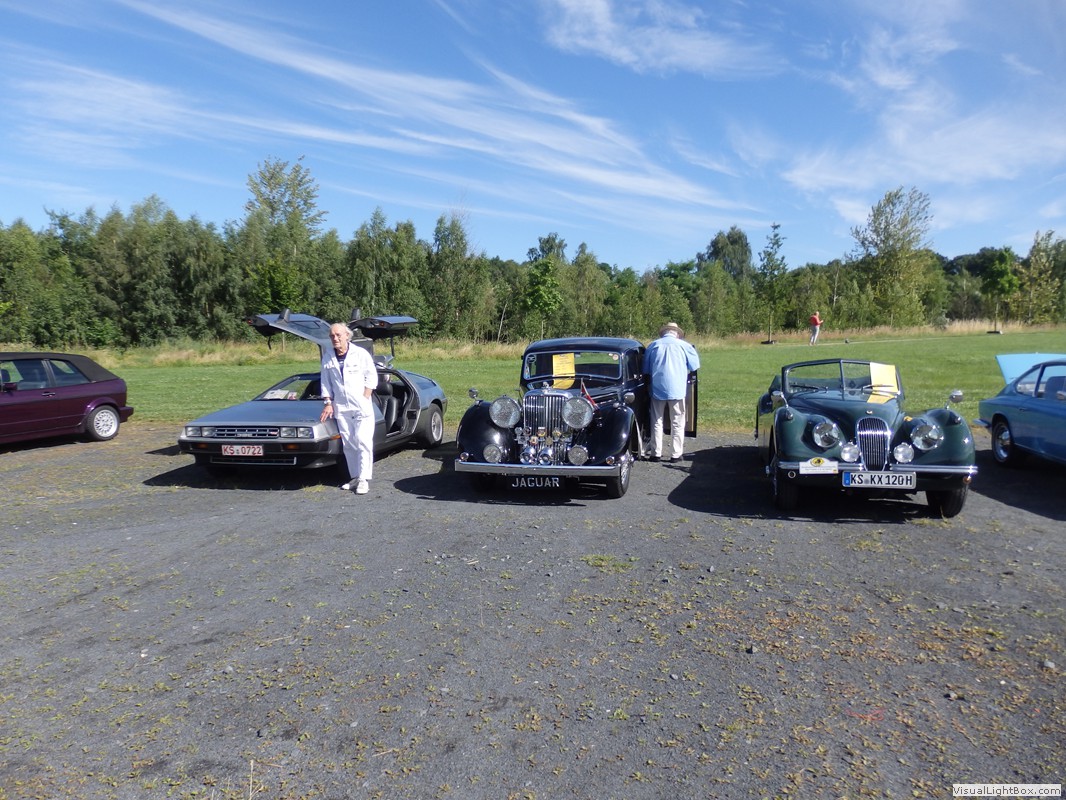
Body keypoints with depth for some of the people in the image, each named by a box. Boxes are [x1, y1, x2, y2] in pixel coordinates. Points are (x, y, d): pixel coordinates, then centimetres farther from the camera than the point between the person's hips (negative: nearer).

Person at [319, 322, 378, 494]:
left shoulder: (361, 354, -3)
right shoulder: (327, 357, 7)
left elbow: (372, 377, -1)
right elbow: (325, 382, 12)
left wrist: (365, 399, -7)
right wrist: (328, 403, 5)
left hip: (362, 407, -4)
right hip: (340, 408, 4)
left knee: (363, 442, -7)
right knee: (348, 444, 8)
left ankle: (364, 479, -5)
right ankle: (355, 477, 16)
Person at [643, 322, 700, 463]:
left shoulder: (653, 345, 5)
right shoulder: (684, 345, -2)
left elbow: (646, 370, 12)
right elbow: (694, 366, 5)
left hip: (657, 389, 2)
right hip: (676, 390, -2)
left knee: (657, 422, 11)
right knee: (677, 423, 7)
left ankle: (656, 453, 12)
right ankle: (675, 454, 8)